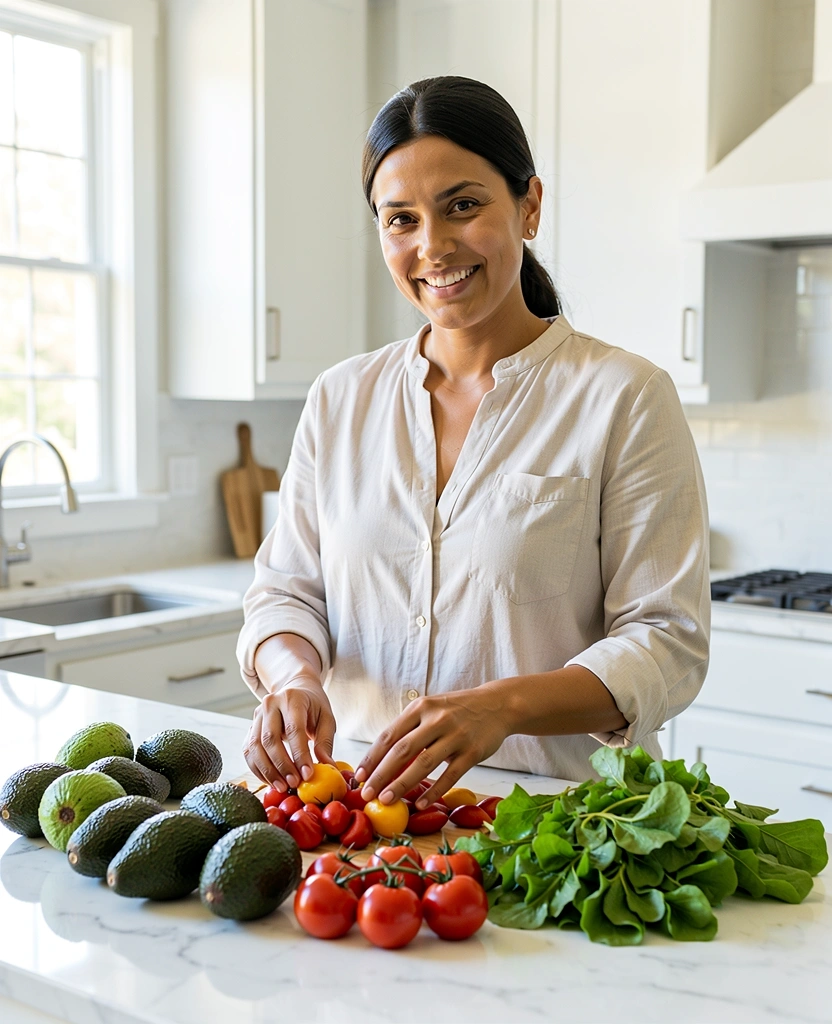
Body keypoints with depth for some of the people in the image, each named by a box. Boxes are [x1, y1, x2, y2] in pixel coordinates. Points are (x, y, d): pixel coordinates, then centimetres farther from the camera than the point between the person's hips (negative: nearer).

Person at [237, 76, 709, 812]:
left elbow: (667, 644, -7)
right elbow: (285, 588, 12)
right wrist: (295, 676, -11)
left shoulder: (622, 398, -3)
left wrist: (504, 705, -23)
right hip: (366, 796, 3)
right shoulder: (340, 400, 11)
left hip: (555, 809, -3)